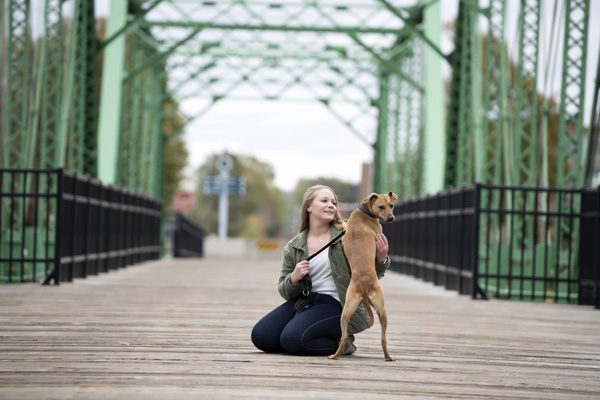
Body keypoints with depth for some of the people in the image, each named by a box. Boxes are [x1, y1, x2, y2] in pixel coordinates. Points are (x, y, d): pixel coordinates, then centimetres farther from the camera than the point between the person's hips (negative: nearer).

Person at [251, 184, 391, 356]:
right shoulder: (293, 247, 8)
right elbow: (285, 292, 10)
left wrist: (381, 259, -17)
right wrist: (294, 278, -12)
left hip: (335, 304, -5)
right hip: (304, 301, 5)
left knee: (292, 338, -27)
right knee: (260, 335, -10)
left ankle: (340, 343, -1)